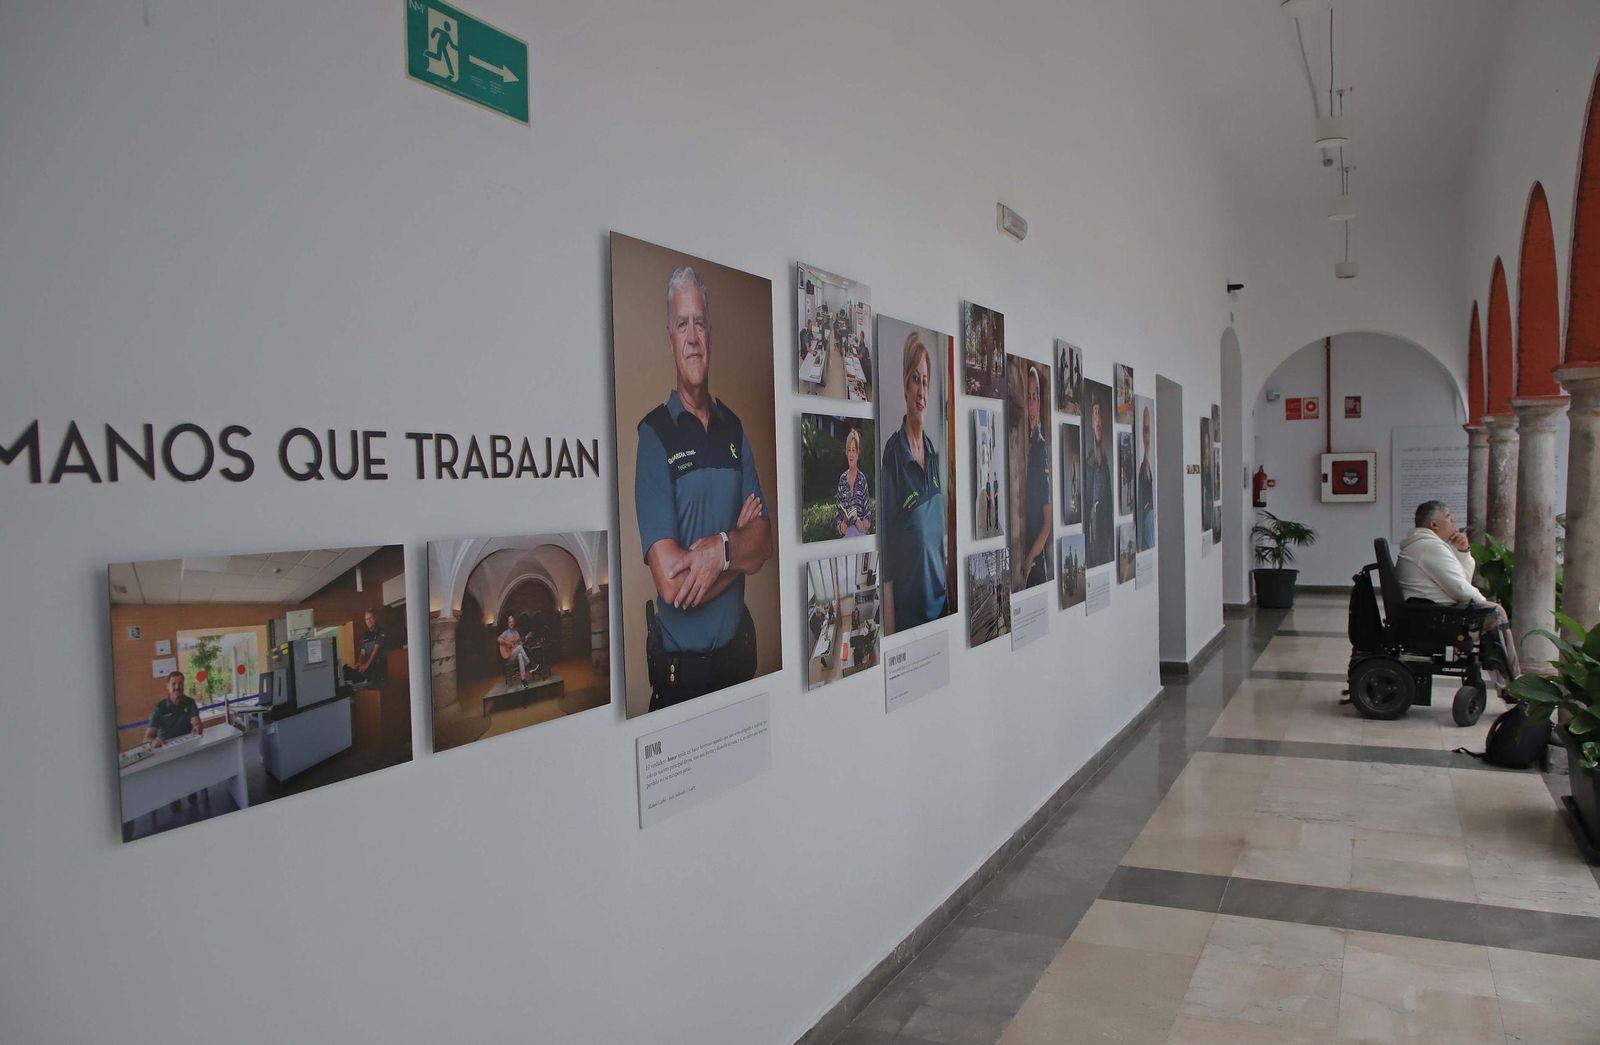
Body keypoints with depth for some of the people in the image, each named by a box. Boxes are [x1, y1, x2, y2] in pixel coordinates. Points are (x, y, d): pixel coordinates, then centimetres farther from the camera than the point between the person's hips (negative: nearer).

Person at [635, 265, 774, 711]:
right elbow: (670, 580, -20)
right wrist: (738, 552, -9)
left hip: (740, 648, 5)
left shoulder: (733, 427, 6)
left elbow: (764, 542, 0)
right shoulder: (654, 434, -12)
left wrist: (723, 549, -18)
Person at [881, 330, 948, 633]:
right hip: (907, 608, -7)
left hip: (940, 602, 7)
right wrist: (889, 628, -18)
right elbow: (886, 543, -16)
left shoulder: (933, 452, 9)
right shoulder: (892, 453, -14)